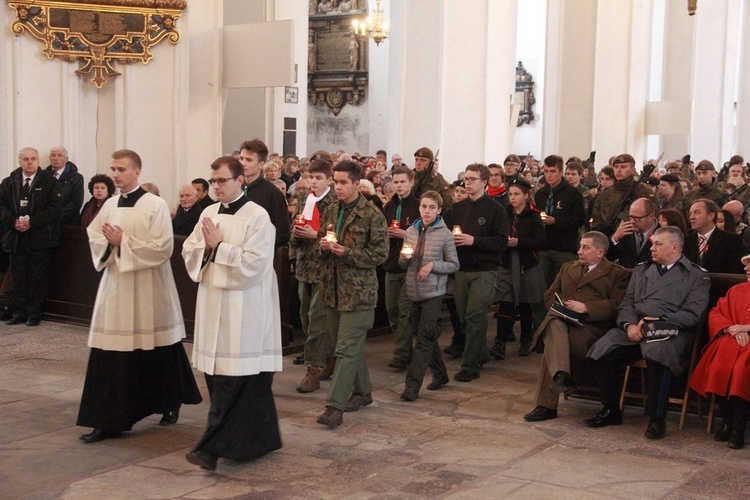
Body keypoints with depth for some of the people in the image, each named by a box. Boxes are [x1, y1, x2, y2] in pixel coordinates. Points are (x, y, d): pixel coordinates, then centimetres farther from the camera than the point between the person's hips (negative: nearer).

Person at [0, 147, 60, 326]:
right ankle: (19, 312, 15)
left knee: (38, 278, 1)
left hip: (40, 239, -3)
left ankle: (35, 314, 10)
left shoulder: (49, 182, 1)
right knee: (17, 278, 7)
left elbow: (53, 209, -7)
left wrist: (31, 221, -16)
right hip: (16, 238, 3)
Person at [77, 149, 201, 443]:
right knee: (111, 357, 0)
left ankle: (170, 404, 31)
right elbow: (94, 239, 11)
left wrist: (123, 242, -17)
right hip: (115, 287, 5)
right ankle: (110, 420, 6)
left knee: (156, 353, 8)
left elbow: (163, 247, -16)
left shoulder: (156, 205, -9)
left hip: (148, 290, -5)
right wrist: (110, 244, -11)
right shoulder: (110, 205, 8)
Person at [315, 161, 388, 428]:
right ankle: (363, 391, 32)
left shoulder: (372, 215, -8)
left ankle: (335, 406, -9)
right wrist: (323, 247, -6)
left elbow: (380, 254, -10)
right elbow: (319, 249, 18)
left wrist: (347, 252, -20)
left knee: (347, 349, -9)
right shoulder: (330, 211, 11)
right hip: (333, 288, 7)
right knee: (352, 344, 16)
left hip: (358, 291, -7)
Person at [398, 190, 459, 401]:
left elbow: (454, 265, -3)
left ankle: (412, 385, -9)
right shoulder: (411, 231, 7)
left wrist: (432, 265, -16)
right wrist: (404, 257, -9)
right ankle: (440, 374, 32)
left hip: (433, 292, -5)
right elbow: (403, 264, 14)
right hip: (414, 291, 5)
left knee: (424, 339, -9)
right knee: (426, 337, 15)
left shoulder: (445, 234, -6)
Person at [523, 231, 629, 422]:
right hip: (562, 320, 4)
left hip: (591, 326, -4)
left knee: (553, 342, -32)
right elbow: (550, 295, 24)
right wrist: (561, 306, 1)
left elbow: (616, 305, -3)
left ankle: (546, 405, -32)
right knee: (554, 325, -34)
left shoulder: (617, 274, 11)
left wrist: (585, 307, -14)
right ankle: (561, 374, -50)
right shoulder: (568, 268, 29)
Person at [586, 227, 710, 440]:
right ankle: (610, 410, -5)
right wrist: (630, 325, -7)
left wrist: (658, 322, -16)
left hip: (670, 332, -4)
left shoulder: (697, 276, 8)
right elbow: (626, 303, 16)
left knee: (657, 353, -38)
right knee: (601, 351, -22)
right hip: (634, 329, 4)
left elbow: (692, 314, -4)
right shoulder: (641, 270, 24)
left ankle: (657, 418, -21)